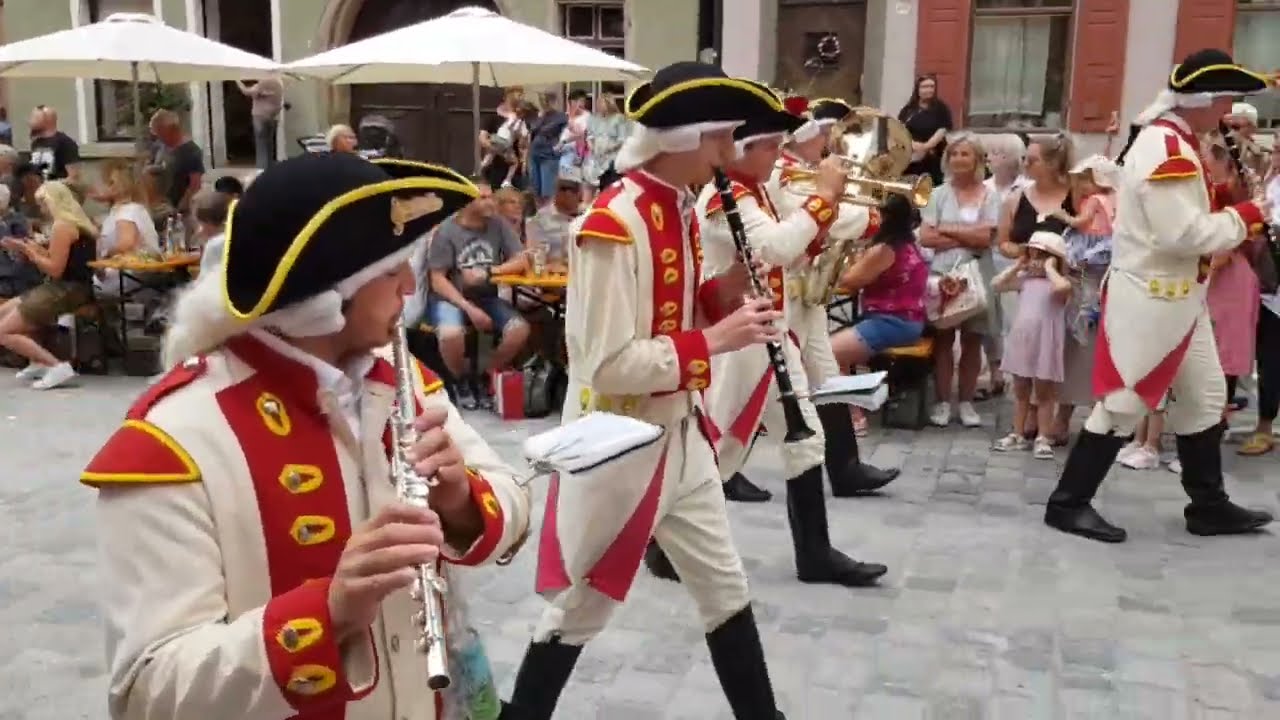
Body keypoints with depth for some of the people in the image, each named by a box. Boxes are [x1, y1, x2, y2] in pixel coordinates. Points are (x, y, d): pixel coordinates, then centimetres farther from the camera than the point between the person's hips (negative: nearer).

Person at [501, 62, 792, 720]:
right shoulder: (612, 224, -23)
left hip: (679, 430, 8)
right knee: (582, 605, 8)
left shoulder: (679, 210, 5)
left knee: (725, 585, 17)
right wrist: (712, 340, -22)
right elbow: (608, 365, -27)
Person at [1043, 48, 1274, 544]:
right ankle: (1068, 503, 7)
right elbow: (1185, 234, -25)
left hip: (1177, 295, 10)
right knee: (1123, 403, -3)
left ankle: (1209, 506, 26)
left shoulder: (1173, 143, 12)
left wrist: (1230, 221, 3)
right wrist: (1244, 217, -12)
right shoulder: (1164, 150, -21)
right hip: (1148, 298, -10)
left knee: (1203, 399, 16)